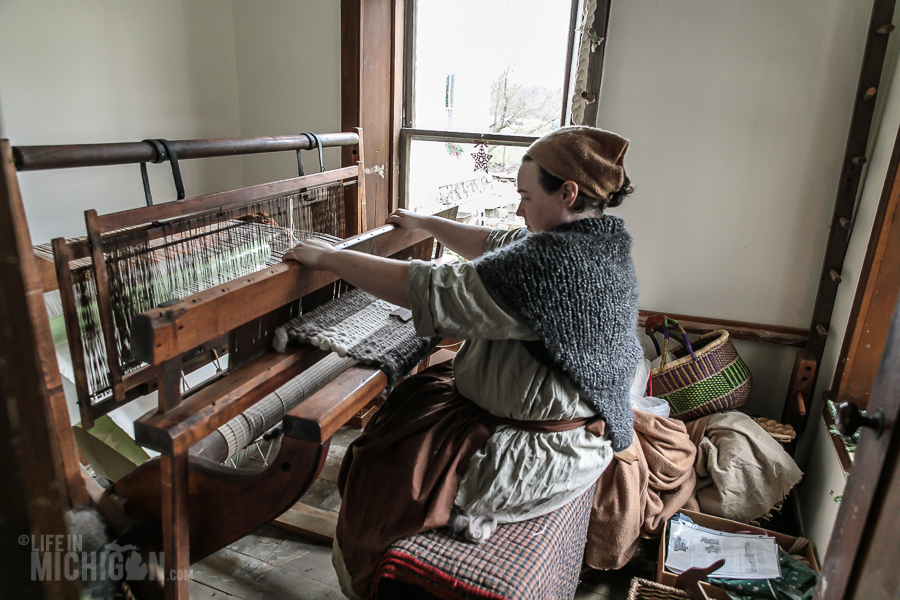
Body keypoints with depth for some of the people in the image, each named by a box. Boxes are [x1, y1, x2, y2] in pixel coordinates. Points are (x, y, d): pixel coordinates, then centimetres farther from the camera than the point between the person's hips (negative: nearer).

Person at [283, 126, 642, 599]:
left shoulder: (553, 263, -30)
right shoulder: (599, 240, 2)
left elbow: (432, 292, -29)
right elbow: (497, 246, 14)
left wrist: (327, 257, -19)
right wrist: (424, 222, 19)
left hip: (536, 456, -10)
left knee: (378, 468, 4)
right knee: (412, 399, 19)